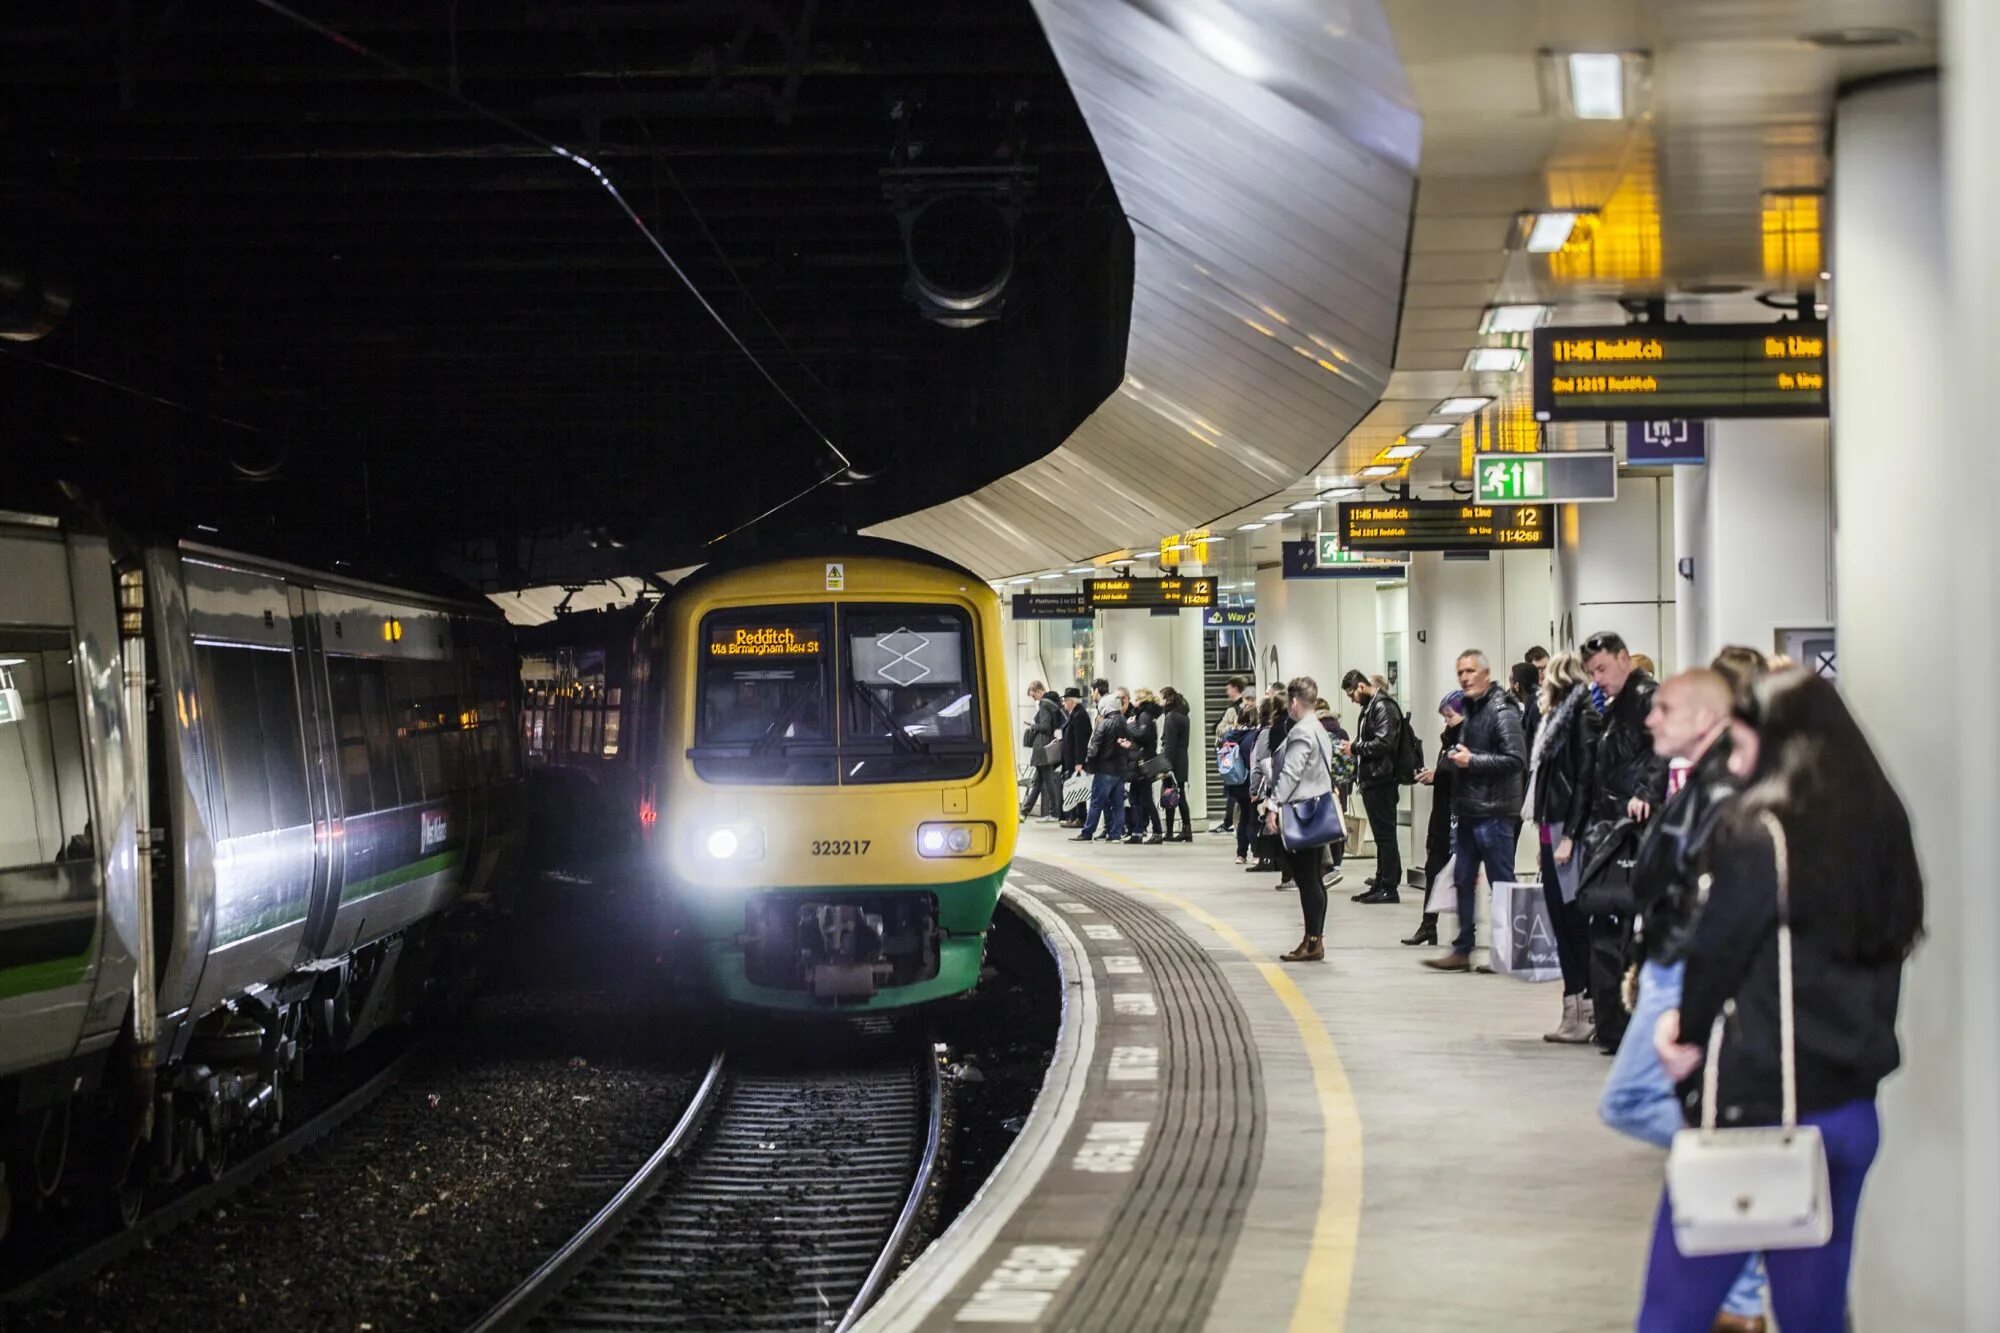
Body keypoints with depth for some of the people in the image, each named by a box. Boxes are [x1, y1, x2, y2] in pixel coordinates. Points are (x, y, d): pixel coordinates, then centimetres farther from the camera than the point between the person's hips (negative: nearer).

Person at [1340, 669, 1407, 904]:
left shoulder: (1383, 707, -13)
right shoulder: (1370, 707, 18)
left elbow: (1384, 743, -22)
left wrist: (1355, 748, -13)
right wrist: (1353, 750, 9)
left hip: (1381, 780, -10)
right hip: (1371, 780, 10)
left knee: (1385, 834, -7)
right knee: (1381, 834, 13)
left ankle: (1389, 887, -6)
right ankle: (1381, 883, 18)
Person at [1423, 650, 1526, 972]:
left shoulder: (1501, 711, -12)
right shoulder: (1469, 710, 15)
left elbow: (1516, 760, -20)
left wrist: (1472, 761, -19)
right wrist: (1450, 762, 10)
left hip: (1494, 813, -9)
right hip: (1468, 812, 9)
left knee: (1502, 885, -2)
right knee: (1463, 881, 11)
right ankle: (1462, 951, 17)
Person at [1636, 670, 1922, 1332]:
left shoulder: (1758, 832, -14)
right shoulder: (1879, 829, 8)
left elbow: (1717, 949, -11)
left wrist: (1689, 1026, 10)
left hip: (1751, 1105, -7)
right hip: (1849, 1107, 7)